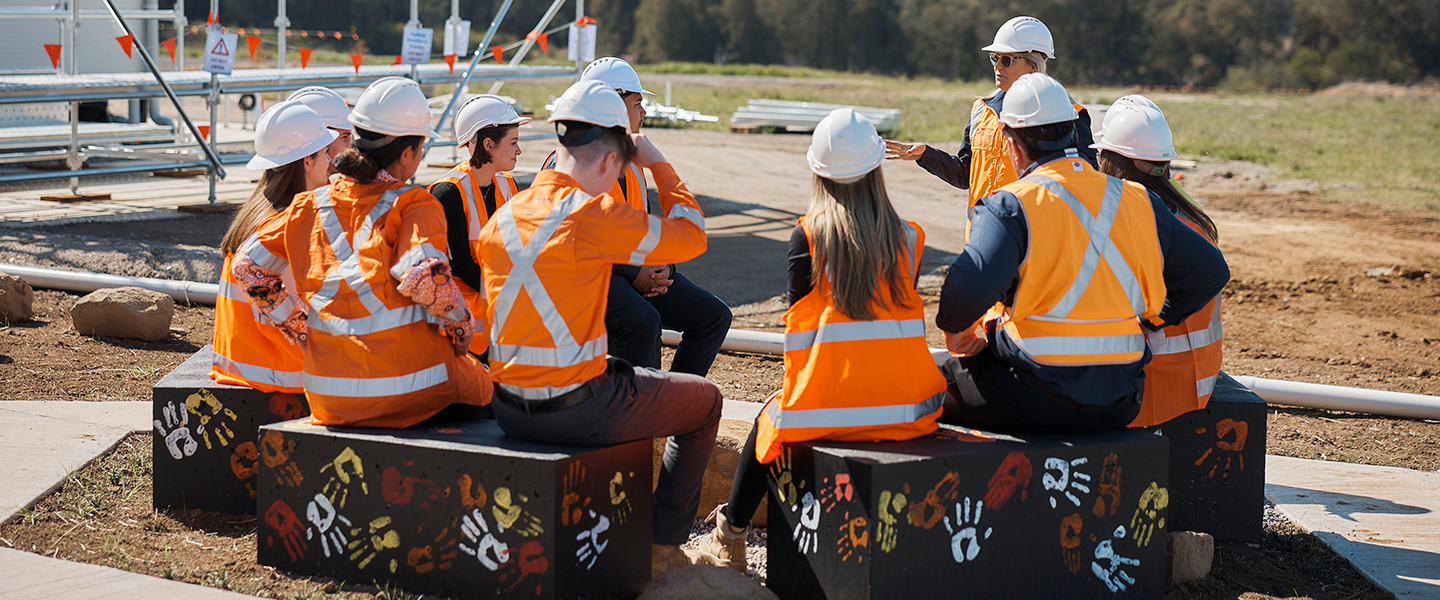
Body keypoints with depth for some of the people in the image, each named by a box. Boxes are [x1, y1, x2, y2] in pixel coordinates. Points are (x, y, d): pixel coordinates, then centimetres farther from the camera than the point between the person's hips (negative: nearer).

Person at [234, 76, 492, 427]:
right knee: (482, 385, 26)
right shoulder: (413, 205, -9)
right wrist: (461, 329, -8)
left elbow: (247, 265, 11)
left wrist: (298, 327, 15)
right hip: (407, 391, -5)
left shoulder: (309, 207, 7)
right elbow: (424, 277, -24)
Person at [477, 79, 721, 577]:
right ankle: (662, 546, 21)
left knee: (623, 372, 37)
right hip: (576, 413, -7)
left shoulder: (502, 218, 5)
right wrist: (658, 164, 5)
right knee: (705, 400, 17)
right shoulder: (596, 216, -17)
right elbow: (691, 237, -5)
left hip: (509, 410, 7)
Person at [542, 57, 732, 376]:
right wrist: (633, 275, -20)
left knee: (714, 315, -5)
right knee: (641, 320, -36)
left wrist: (662, 267, 2)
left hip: (640, 270, 8)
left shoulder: (630, 161, 17)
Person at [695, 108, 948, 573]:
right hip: (907, 411, 3)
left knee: (769, 421, 28)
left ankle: (731, 537, 38)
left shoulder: (807, 236, -6)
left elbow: (799, 316, 0)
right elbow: (901, 312, 10)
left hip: (825, 410, -3)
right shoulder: (908, 238, 2)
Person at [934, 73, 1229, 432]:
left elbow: (969, 288, -26)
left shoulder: (1011, 206, -11)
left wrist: (955, 330, -4)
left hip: (1039, 401, -6)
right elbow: (1211, 271, 12)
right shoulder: (1137, 201, 6)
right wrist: (1150, 321, 20)